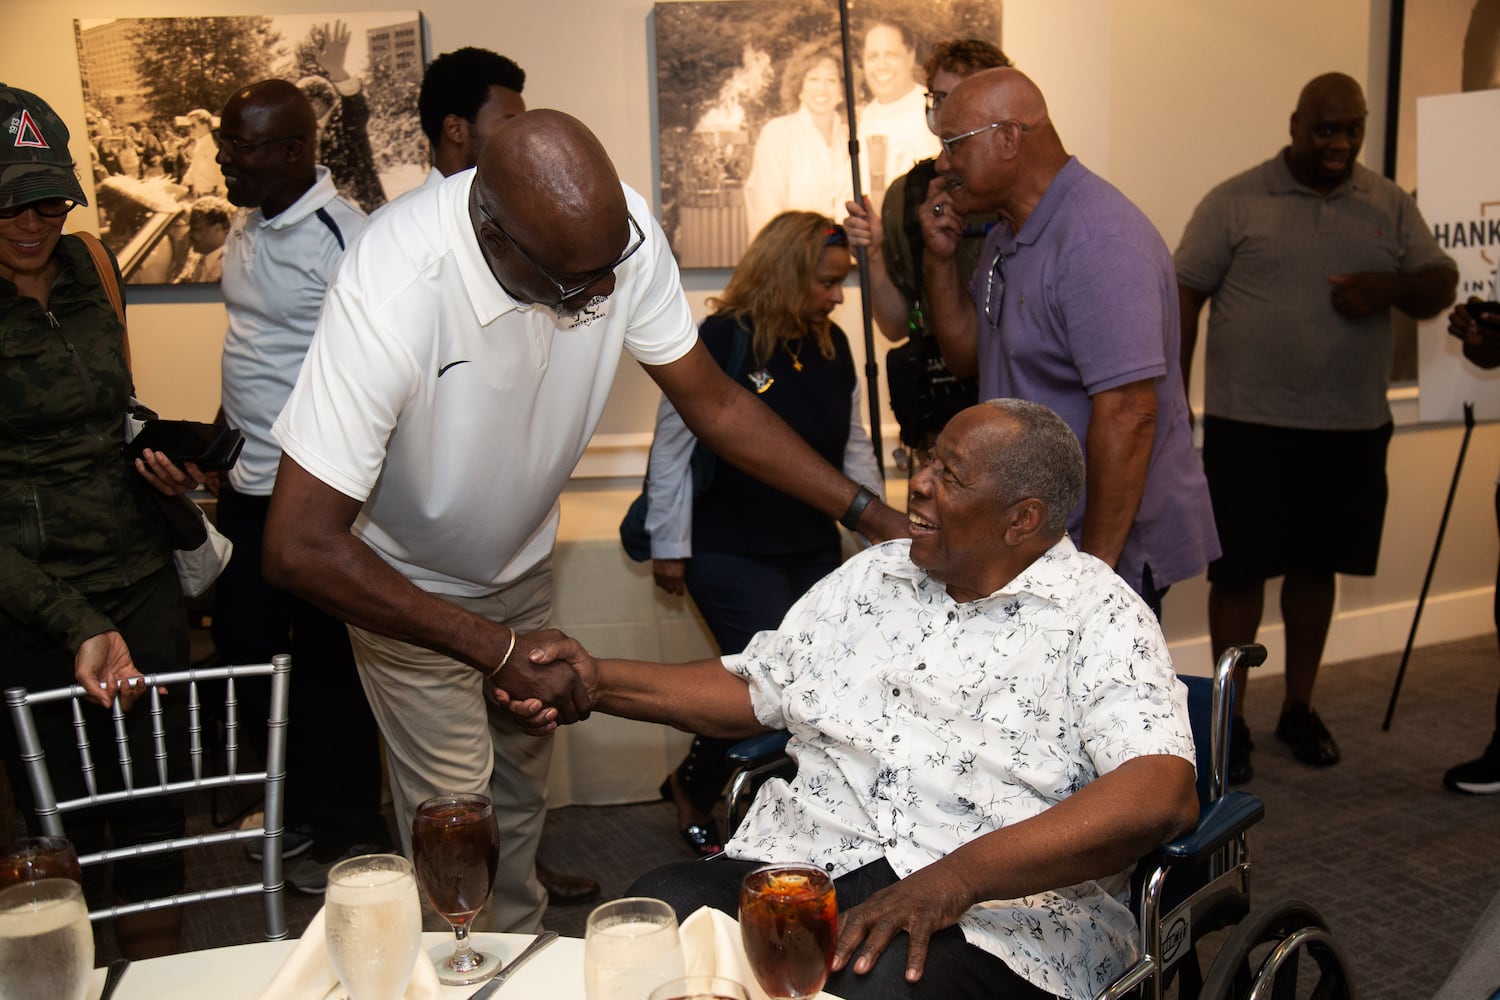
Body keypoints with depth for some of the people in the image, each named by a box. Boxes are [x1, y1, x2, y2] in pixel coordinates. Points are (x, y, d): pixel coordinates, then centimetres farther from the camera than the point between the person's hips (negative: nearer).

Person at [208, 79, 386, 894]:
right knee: (242, 649, 17)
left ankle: (347, 833, 26)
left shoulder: (344, 239, -17)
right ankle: (293, 808, 38)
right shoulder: (245, 225, 8)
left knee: (329, 668, 6)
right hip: (247, 488, 9)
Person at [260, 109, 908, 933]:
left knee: (523, 784, 20)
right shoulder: (394, 293, -40)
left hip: (521, 559, 5)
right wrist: (495, 647, -36)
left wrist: (868, 512, -21)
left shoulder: (617, 231, -25)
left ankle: (521, 939, 46)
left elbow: (713, 403, -14)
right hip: (404, 586, -5)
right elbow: (300, 548, -37)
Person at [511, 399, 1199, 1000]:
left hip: (998, 914, -4)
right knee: (661, 907, -25)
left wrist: (956, 877, -25)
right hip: (803, 862, 5)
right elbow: (752, 689, 26)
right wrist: (599, 683, 15)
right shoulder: (871, 576, 19)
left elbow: (1163, 792, -15)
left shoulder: (1100, 618, -1)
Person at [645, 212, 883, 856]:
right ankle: (692, 787, 18)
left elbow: (853, 448, 16)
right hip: (730, 555, -7)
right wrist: (670, 548, -7)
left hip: (813, 550, 7)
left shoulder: (831, 346, 7)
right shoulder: (721, 340, -13)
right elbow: (672, 447, -9)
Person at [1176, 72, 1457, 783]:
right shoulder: (1235, 202, -1)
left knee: (1315, 567, 13)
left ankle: (1299, 709, 28)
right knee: (1239, 570, -1)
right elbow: (1184, 298, -2)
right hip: (1248, 424, -3)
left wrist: (1391, 288, -12)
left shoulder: (1391, 206, 11)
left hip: (1350, 429, 4)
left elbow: (1441, 285, 11)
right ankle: (1231, 719, 13)